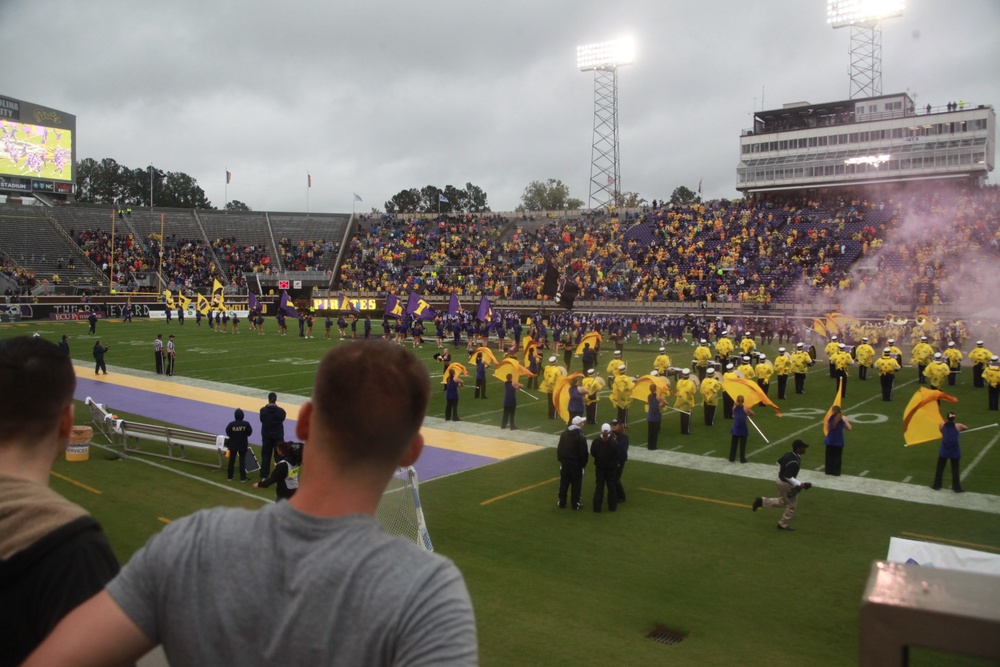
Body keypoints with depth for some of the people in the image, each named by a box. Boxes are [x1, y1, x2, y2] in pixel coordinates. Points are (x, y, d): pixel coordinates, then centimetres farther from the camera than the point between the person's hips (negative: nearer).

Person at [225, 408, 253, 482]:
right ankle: (243, 478, 3)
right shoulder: (246, 424, -14)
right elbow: (250, 433, -5)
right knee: (242, 461, 5)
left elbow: (228, 433, -5)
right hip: (243, 445, -1)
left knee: (231, 460, 14)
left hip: (233, 445, 1)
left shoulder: (231, 424, -14)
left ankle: (230, 476, 22)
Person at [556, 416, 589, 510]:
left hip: (565, 462, 5)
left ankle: (562, 503, 18)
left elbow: (559, 449, 8)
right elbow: (583, 453, -14)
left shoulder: (563, 434, 4)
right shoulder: (581, 437, -15)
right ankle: (575, 504, 9)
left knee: (563, 483, 12)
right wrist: (583, 464, -1)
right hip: (576, 464, -5)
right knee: (576, 485, 5)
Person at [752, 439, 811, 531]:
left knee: (782, 502, 25)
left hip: (780, 480, 9)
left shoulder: (789, 455, -1)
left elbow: (779, 462, 15)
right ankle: (784, 525, 21)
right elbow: (788, 476, -30)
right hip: (786, 484, -9)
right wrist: (799, 484, -26)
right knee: (792, 505, 9)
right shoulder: (794, 462, -29)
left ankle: (761, 501, 18)